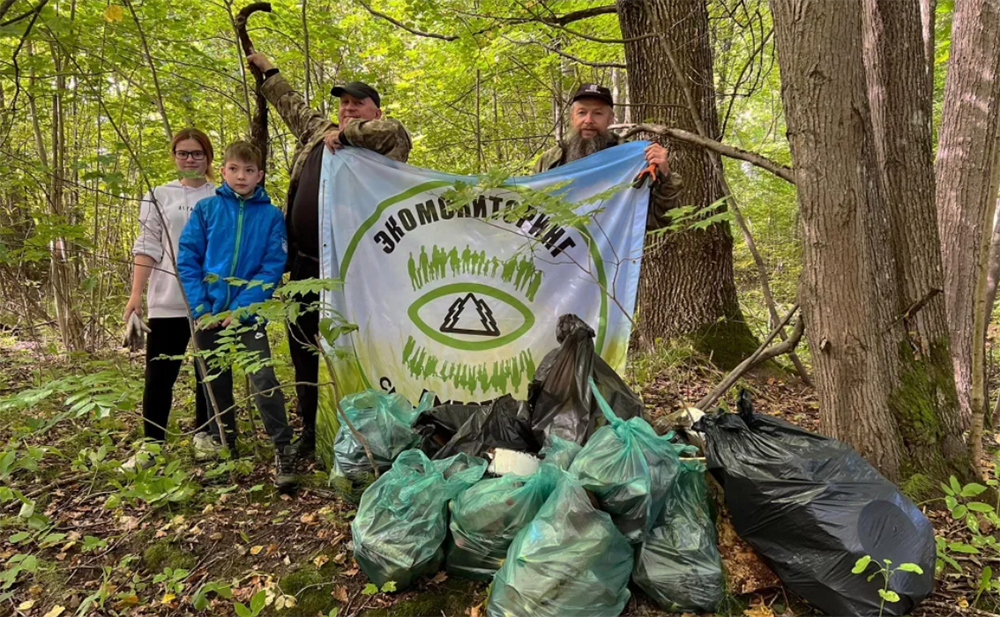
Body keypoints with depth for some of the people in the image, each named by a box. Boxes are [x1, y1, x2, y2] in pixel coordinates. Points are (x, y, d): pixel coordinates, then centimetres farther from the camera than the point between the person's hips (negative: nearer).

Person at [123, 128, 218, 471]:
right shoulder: (158, 197, 10)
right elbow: (147, 248, 6)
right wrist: (136, 293, -3)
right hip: (167, 300, 1)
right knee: (159, 373, 1)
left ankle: (204, 434, 23)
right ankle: (151, 444, 12)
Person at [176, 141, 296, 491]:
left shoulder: (271, 216, -1)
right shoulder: (206, 209, 3)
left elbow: (273, 267, -6)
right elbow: (188, 259, 1)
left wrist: (241, 308, -14)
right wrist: (201, 308, -8)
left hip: (248, 314, -2)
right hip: (208, 314, 3)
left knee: (263, 378, -15)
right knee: (217, 384, 13)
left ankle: (283, 451, -4)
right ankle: (224, 450, 28)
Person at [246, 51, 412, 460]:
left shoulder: (387, 143, 2)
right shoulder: (318, 133, 20)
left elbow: (390, 130, -21)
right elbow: (292, 106, 37)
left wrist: (345, 132, -9)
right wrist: (267, 70, 49)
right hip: (304, 264, 7)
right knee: (303, 346, 11)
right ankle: (310, 428, 25)